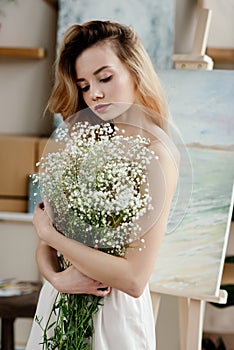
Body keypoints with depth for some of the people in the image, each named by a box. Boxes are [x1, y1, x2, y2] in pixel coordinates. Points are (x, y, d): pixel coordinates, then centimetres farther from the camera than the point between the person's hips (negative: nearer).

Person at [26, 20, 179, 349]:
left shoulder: (156, 153, -17)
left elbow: (134, 279, -22)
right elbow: (47, 234, 4)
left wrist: (51, 233, -14)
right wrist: (57, 277, -17)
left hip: (114, 311, -5)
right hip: (61, 299, 6)